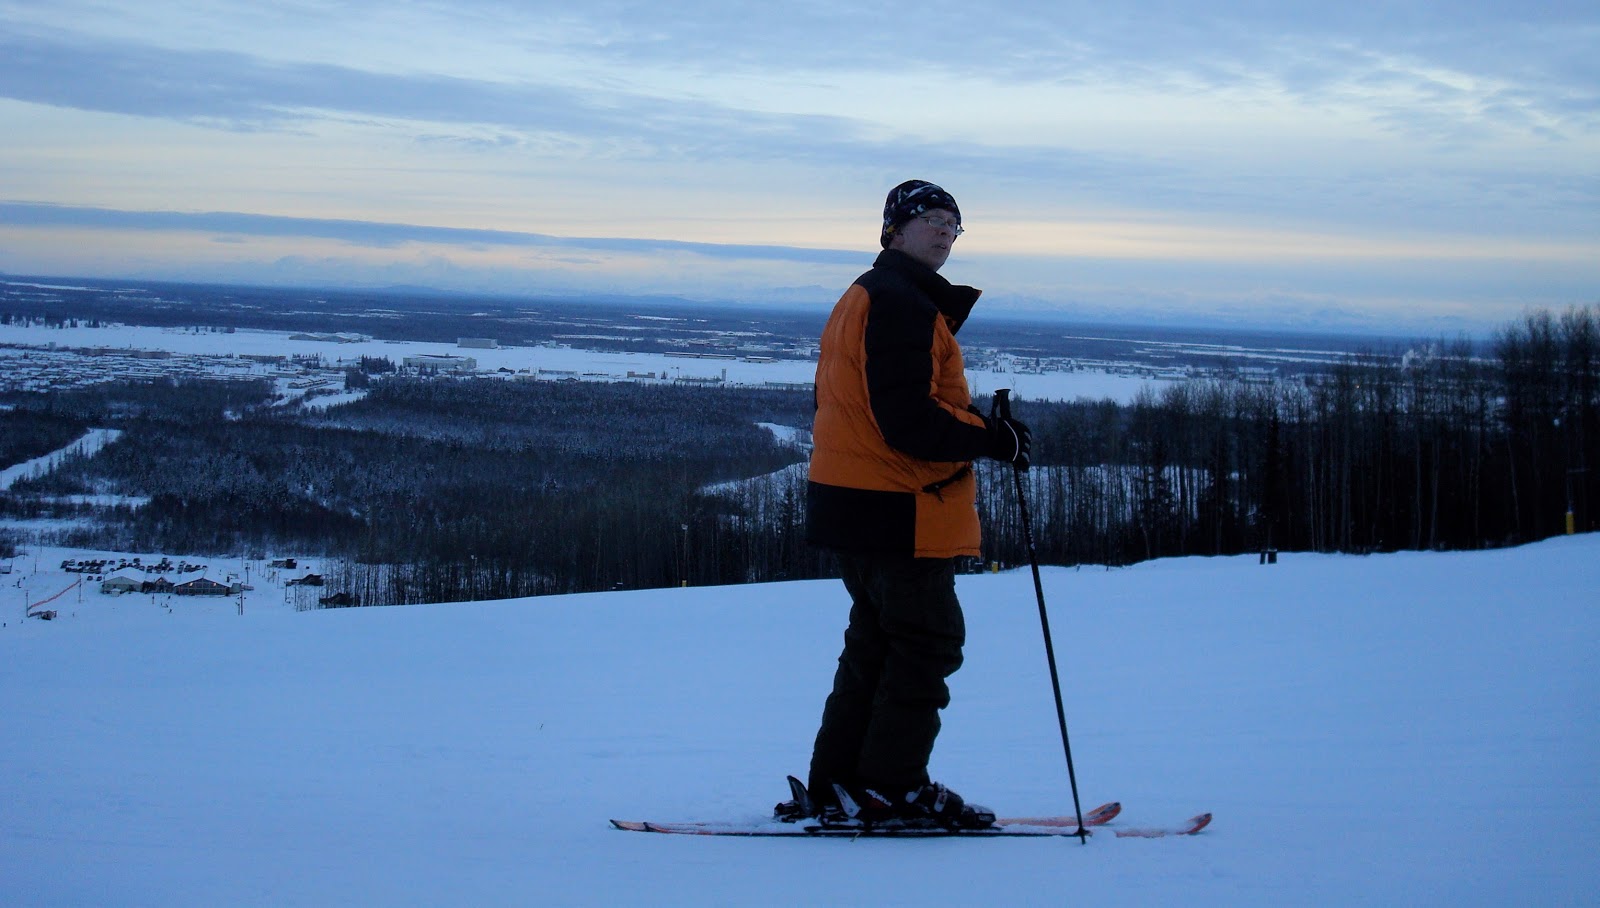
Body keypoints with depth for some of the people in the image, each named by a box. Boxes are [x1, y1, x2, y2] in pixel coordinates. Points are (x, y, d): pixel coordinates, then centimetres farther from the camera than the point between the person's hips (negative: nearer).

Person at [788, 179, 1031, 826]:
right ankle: (890, 786, 0)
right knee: (928, 643, -3)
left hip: (854, 502, 11)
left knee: (877, 640, 16)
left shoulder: (861, 299, 19)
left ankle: (837, 783, 18)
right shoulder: (901, 304, -15)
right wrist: (993, 439, -14)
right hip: (902, 511, -11)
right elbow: (910, 422, -23)